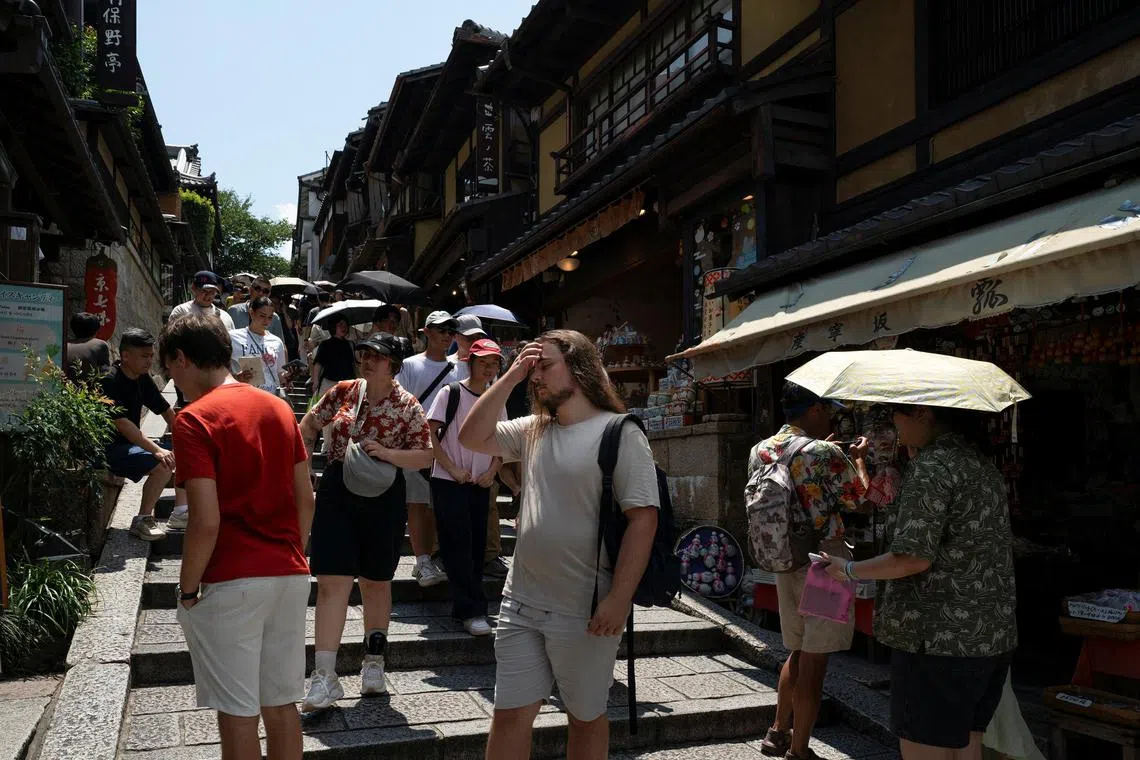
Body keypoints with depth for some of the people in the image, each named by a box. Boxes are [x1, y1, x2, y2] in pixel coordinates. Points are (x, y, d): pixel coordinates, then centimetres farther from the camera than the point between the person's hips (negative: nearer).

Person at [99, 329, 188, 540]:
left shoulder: (143, 379, 6)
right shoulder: (110, 382, -20)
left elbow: (167, 411, 12)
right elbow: (121, 423, -30)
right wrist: (156, 449, -37)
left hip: (131, 443, 10)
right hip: (107, 448, -10)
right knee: (162, 464, -28)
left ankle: (180, 512, 12)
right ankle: (142, 521, -15)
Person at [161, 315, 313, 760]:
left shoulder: (196, 420, -12)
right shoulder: (279, 408, 8)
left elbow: (206, 522, -17)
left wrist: (187, 590, -5)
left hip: (232, 584, -6)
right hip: (291, 577, 6)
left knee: (238, 714, 6)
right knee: (281, 705, 16)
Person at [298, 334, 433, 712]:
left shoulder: (408, 407, -5)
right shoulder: (343, 391, 2)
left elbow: (425, 456, -7)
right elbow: (309, 424, 14)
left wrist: (386, 453, -21)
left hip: (383, 500, -1)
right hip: (337, 496, 1)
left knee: (376, 582, 13)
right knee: (332, 582, -5)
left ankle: (374, 661, 32)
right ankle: (324, 676, 0)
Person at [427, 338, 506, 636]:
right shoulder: (451, 393, -4)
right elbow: (430, 434, -7)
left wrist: (492, 471, -1)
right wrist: (453, 468, -12)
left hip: (480, 484, 5)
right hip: (448, 482, -5)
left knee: (476, 545, 7)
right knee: (458, 545, -7)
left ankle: (465, 605, 19)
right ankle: (472, 610, -4)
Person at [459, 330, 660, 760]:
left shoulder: (620, 433, -11)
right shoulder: (533, 430, 10)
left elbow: (643, 518, -15)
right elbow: (472, 438, 7)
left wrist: (618, 600, -20)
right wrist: (510, 377, 1)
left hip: (585, 612, -5)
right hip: (521, 605, 6)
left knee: (586, 717, 14)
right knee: (509, 714, 11)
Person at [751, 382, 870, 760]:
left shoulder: (760, 450, 3)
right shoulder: (825, 454, -18)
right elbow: (860, 497, -5)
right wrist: (859, 458, 11)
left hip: (784, 563, 7)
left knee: (798, 652, 23)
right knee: (814, 662, 4)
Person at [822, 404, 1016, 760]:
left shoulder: (930, 467, -17)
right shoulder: (984, 465, 12)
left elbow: (913, 557, -21)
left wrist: (850, 570, -8)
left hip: (940, 640, -9)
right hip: (995, 636, 9)